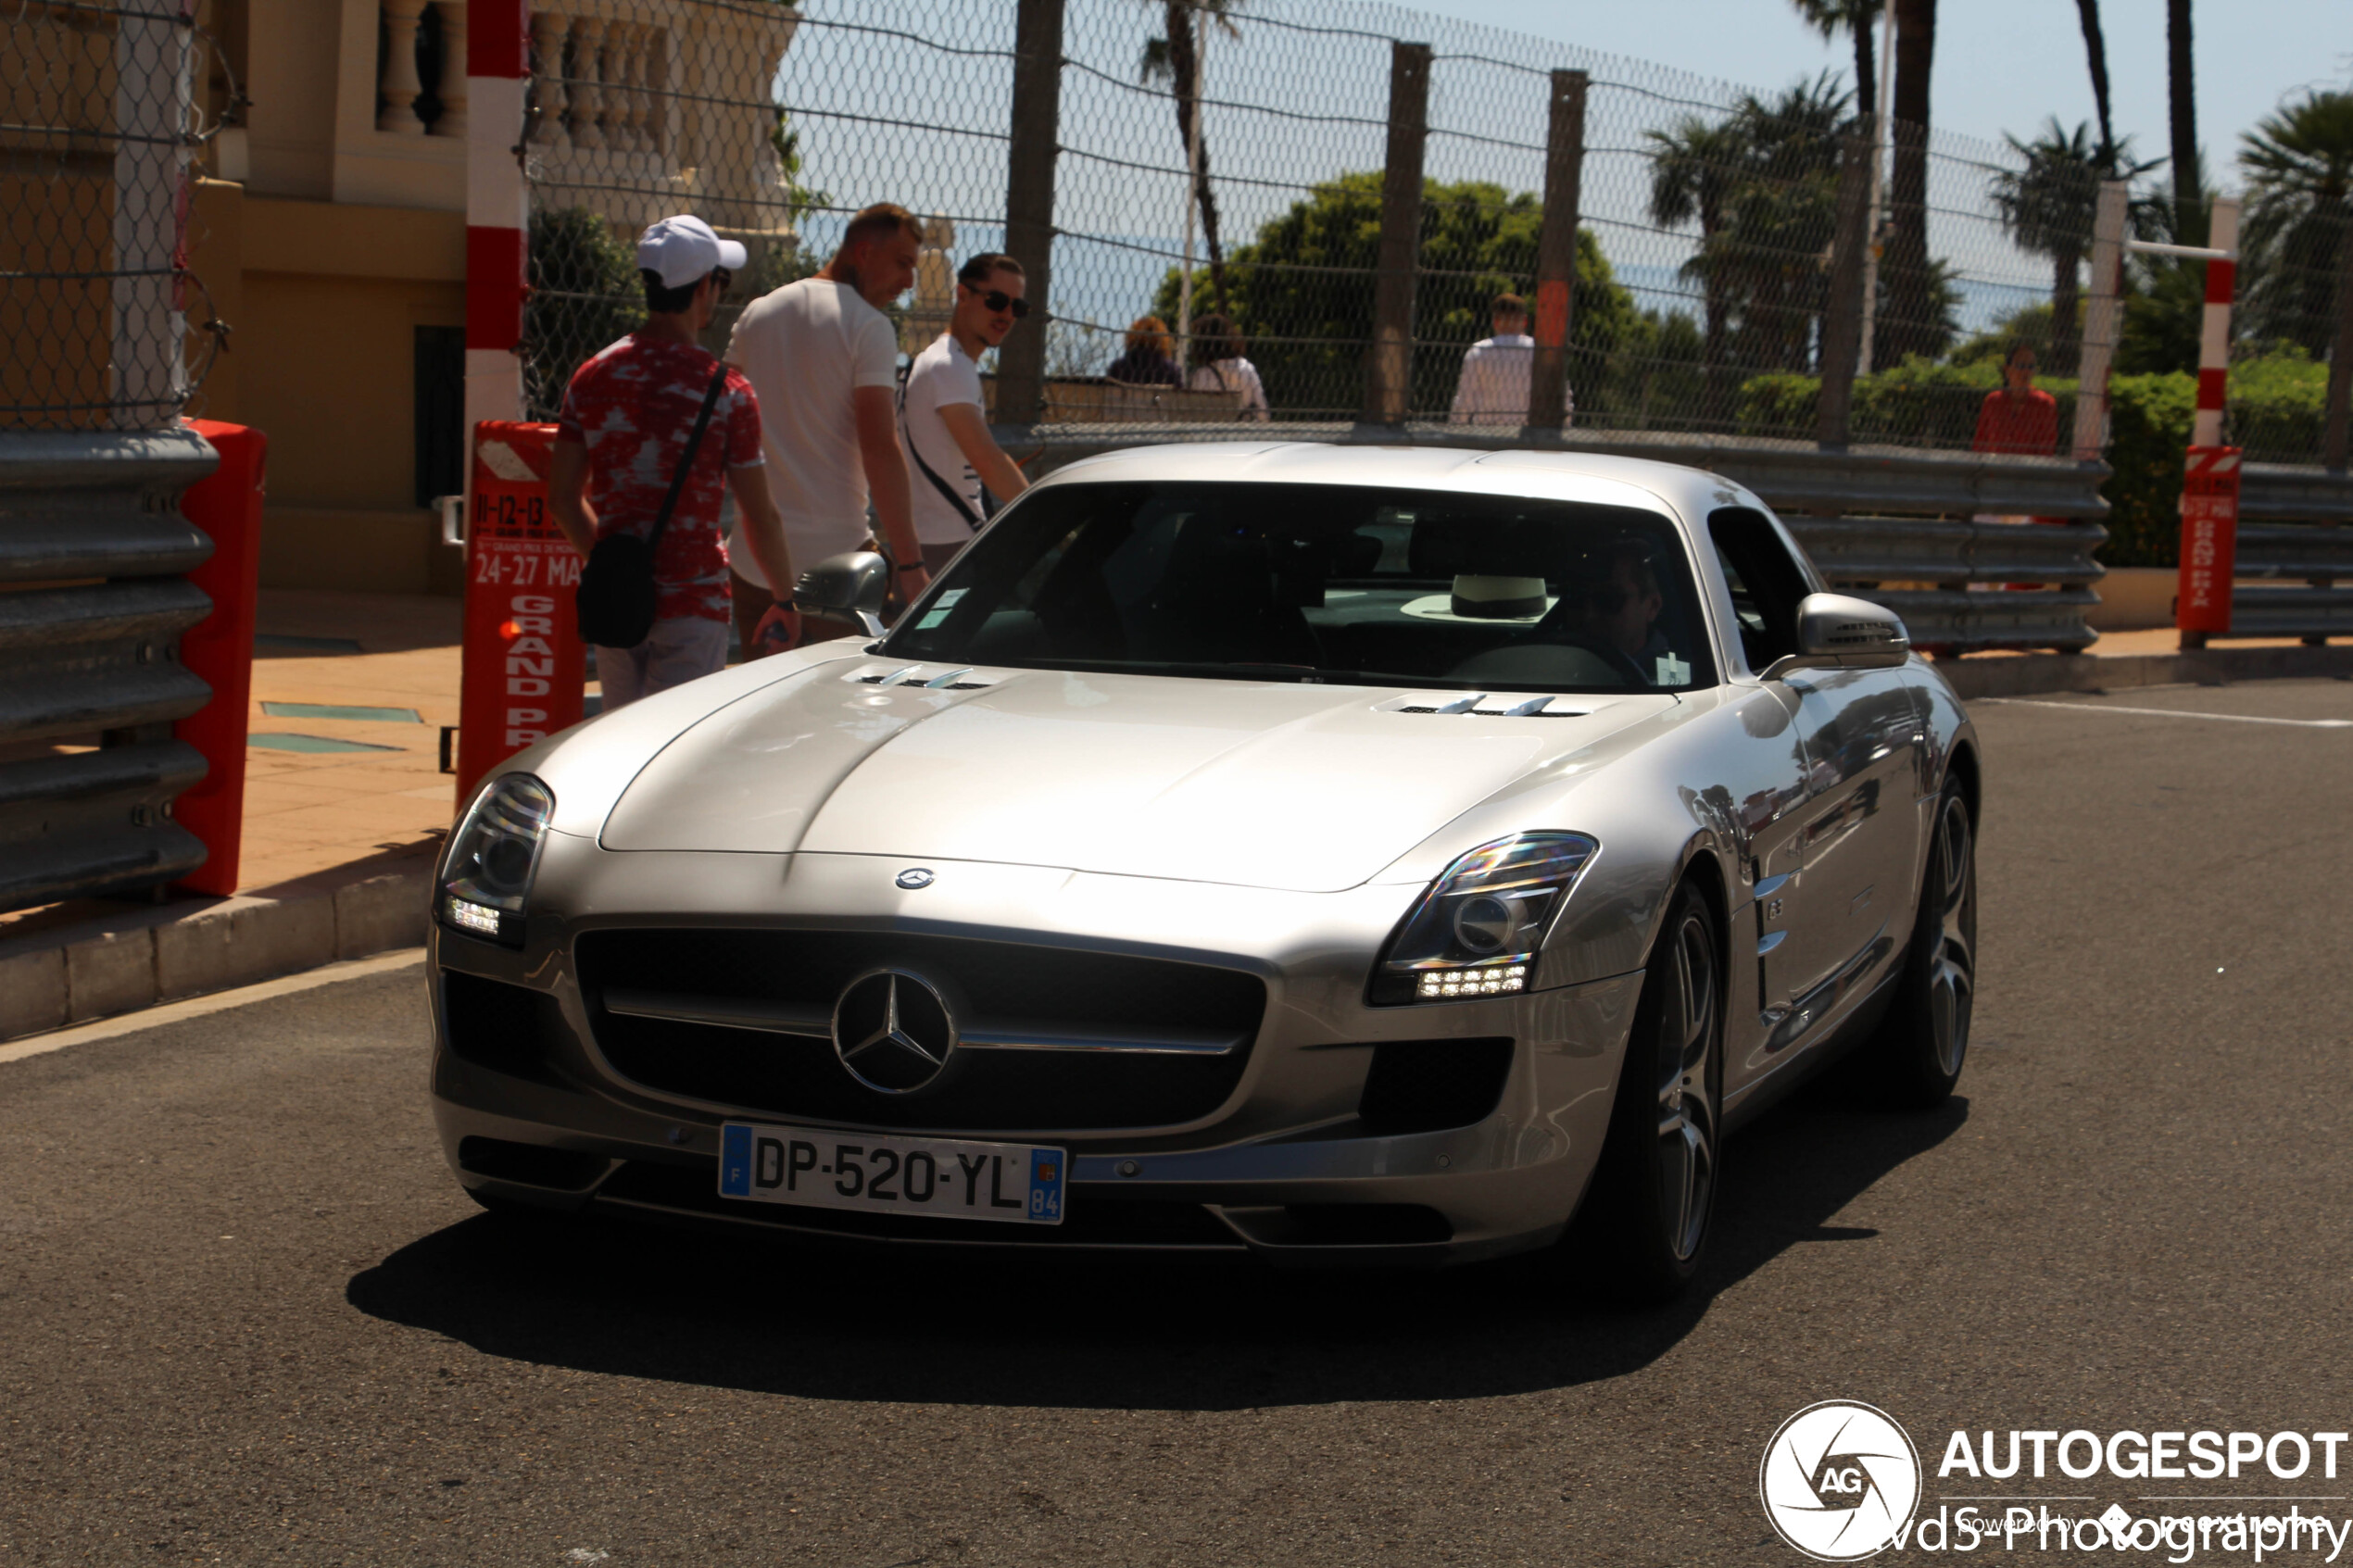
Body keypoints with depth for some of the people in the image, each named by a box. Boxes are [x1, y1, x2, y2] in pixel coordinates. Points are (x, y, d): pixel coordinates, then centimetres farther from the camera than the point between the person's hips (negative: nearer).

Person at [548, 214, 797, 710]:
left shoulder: (591, 378, 4)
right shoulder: (726, 392, -9)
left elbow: (563, 499, 10)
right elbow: (760, 517, -4)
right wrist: (787, 600, 10)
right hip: (691, 603, -5)